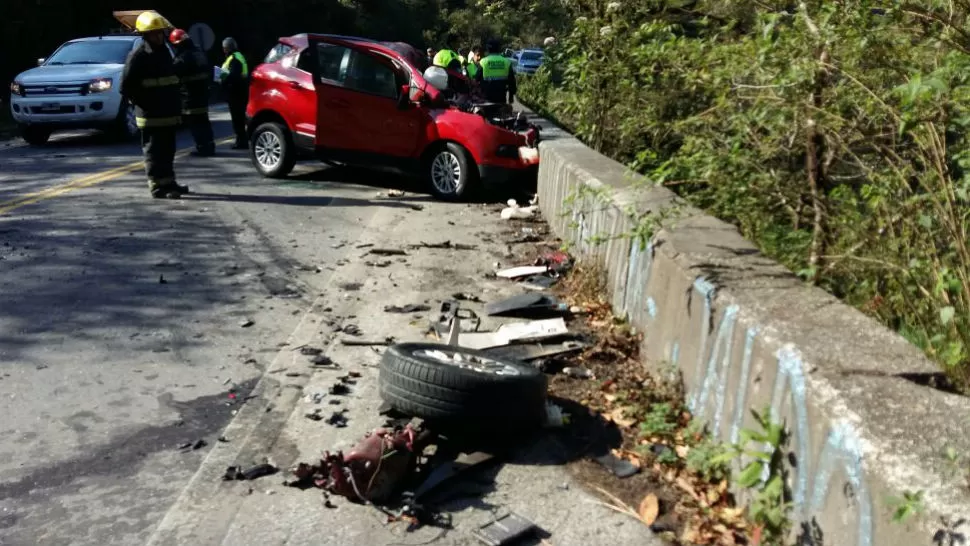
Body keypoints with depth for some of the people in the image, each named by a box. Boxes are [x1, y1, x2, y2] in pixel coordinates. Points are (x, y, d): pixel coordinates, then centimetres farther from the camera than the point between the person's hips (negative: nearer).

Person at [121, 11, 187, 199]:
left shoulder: (164, 51, 15)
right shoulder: (138, 56, -10)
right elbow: (126, 88, -14)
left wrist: (176, 105, 16)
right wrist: (144, 104, -12)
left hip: (169, 114, 8)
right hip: (151, 116, -8)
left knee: (167, 151, 16)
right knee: (154, 152, -4)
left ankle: (169, 183, 26)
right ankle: (158, 187, -2)